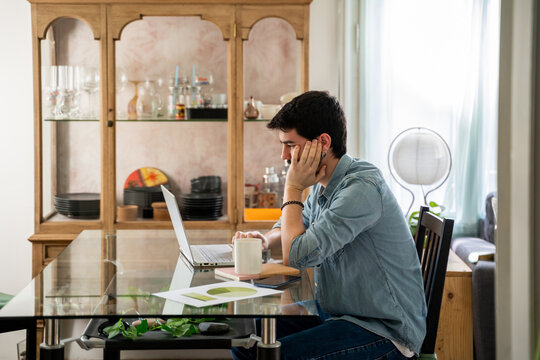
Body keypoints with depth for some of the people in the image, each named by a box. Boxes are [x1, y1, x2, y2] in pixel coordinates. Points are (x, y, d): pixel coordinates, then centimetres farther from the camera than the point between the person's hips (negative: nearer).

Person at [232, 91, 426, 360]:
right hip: (334, 313, 9)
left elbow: (297, 256, -25)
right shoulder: (323, 185, 6)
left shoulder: (362, 187, -22)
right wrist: (267, 239, 5)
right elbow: (296, 224, 28)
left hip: (385, 330, -9)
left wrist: (293, 188, -14)